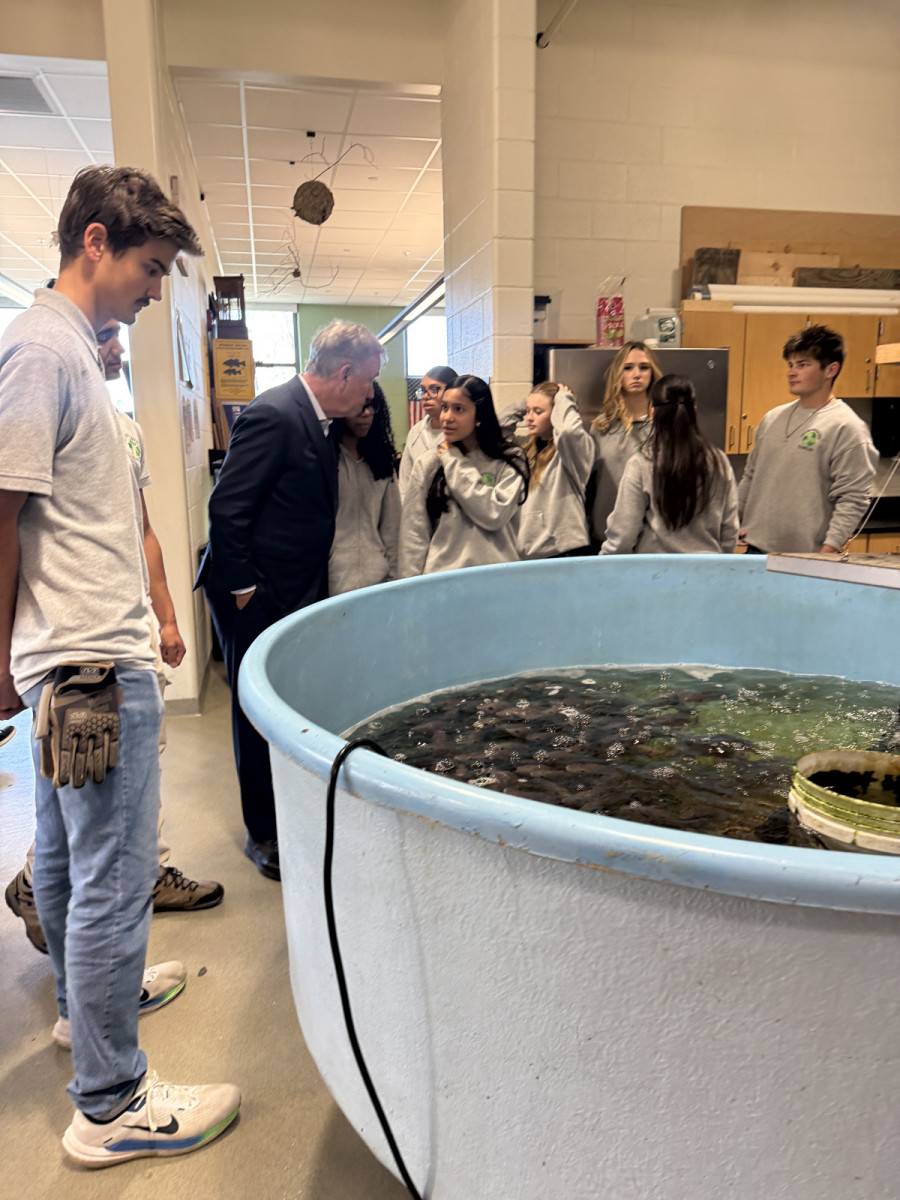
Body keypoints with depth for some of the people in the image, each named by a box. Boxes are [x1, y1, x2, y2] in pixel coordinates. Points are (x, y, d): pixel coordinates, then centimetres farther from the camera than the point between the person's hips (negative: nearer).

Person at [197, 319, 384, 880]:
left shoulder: (318, 421, 10)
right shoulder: (275, 415, -19)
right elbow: (227, 509, -20)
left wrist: (317, 587, 14)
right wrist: (243, 590, -16)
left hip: (298, 594, 8)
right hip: (257, 599, -8)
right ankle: (265, 833, 21)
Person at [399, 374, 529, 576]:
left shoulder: (509, 460, 1)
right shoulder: (427, 464, 5)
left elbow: (495, 514, -14)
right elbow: (413, 533, 4)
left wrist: (454, 462, -6)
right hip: (440, 574, 1)